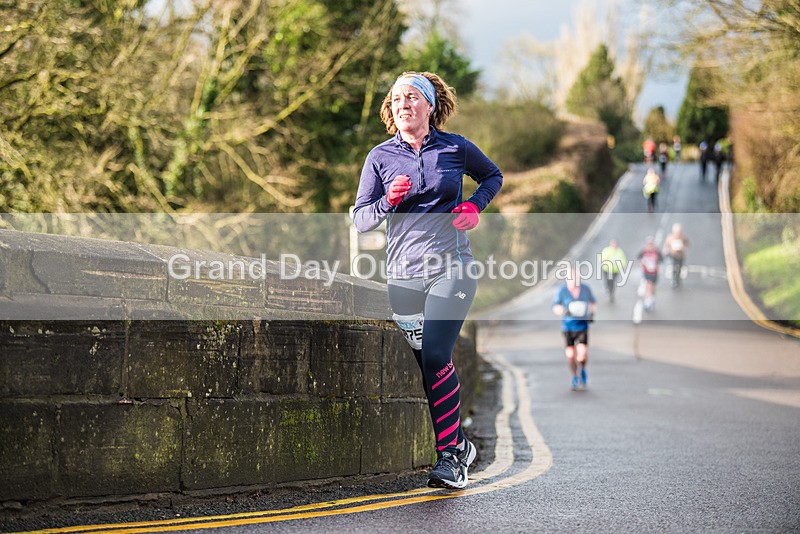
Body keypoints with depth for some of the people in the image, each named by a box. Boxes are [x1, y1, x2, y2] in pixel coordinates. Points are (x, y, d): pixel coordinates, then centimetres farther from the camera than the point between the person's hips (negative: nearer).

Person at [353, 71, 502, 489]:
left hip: (451, 269, -3)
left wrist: (474, 205, 3)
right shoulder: (380, 157, 5)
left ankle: (449, 457, -15)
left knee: (436, 356, -19)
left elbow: (493, 176, 22)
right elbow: (360, 220, 6)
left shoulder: (456, 148, 3)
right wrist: (388, 201, -14)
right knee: (425, 365, 6)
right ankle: (459, 446, 23)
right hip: (403, 274, 3)